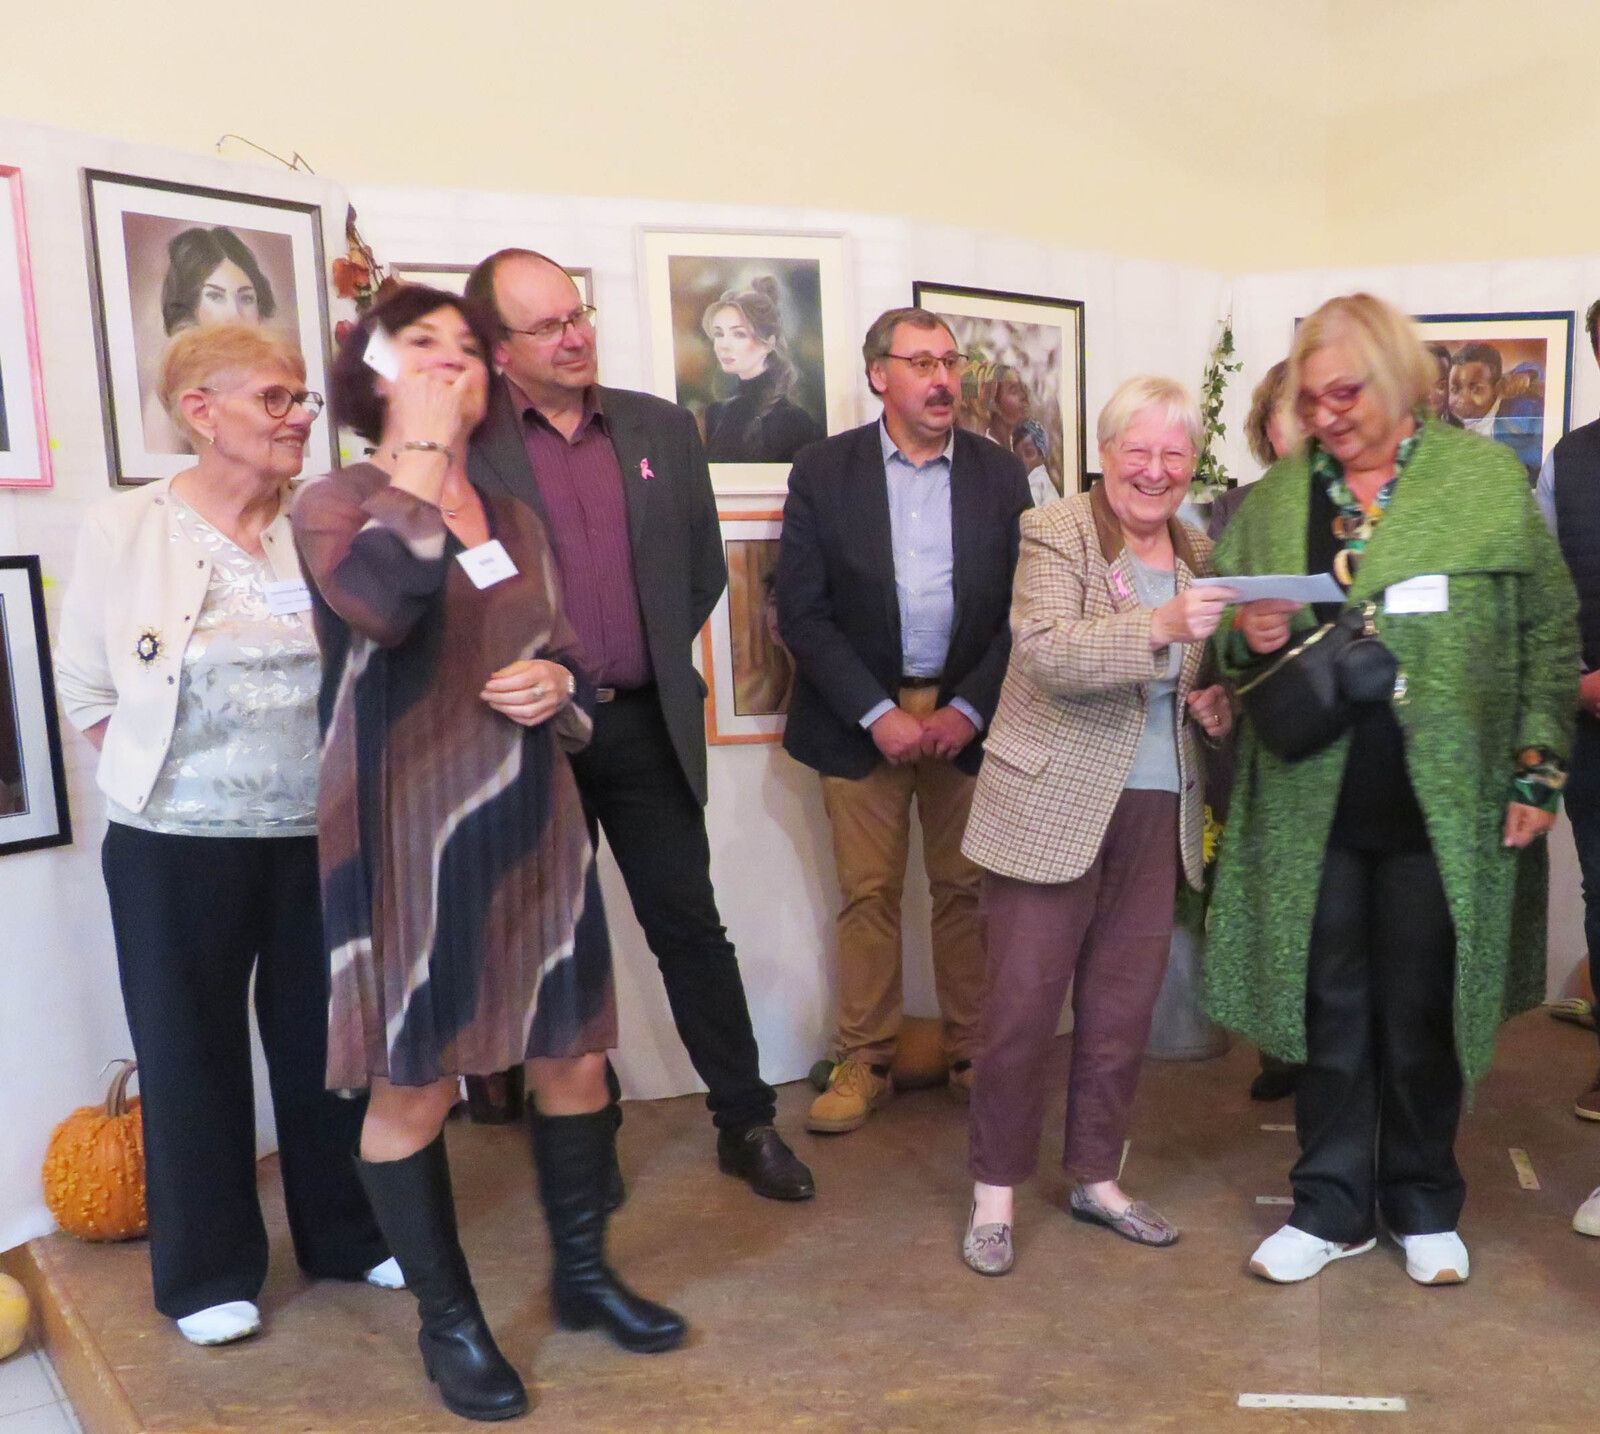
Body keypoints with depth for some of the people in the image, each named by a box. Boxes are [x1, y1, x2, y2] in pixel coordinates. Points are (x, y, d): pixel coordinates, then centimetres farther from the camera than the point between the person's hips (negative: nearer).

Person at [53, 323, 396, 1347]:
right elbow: (86, 689, 2)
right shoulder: (124, 530, -6)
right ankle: (210, 1270, 28)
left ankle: (350, 1234, 33)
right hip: (179, 847, -1)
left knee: (330, 1043, 14)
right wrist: (166, 778, 2)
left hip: (324, 838, 2)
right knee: (193, 1053, 10)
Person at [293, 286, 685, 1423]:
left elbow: (575, 664, 19)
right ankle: (449, 1320, 25)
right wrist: (422, 453, -19)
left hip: (533, 815, 6)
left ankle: (583, 1272, 34)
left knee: (572, 1055, 12)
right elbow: (381, 606, -28)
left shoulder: (517, 520, 13)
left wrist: (559, 686, -4)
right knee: (413, 1084, 5)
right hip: (408, 821, -5)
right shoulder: (336, 501, -5)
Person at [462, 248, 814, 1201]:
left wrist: (659, 668, 11)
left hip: (647, 725, 2)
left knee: (691, 926, 8)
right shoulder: (463, 442, -5)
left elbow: (704, 571, 13)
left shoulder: (664, 428, 6)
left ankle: (747, 1122, 22)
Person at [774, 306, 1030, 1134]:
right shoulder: (823, 472, -2)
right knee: (867, 894, 3)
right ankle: (864, 1061, 16)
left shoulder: (999, 474, 4)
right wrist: (876, 714, -12)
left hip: (968, 713, 2)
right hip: (862, 715, -1)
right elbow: (801, 611, -5)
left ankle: (971, 1053, 21)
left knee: (966, 890, 7)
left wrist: (969, 709, -8)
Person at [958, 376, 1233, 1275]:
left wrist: (1220, 703, 0)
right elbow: (1046, 654, -24)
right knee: (1023, 1008, 3)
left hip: (1158, 815, 6)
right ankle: (996, 1193, 19)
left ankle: (1097, 1178, 32)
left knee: (1124, 1011, 14)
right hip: (1053, 806, -5)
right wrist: (1159, 626, -36)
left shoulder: (1199, 552, 10)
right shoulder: (1055, 534, -8)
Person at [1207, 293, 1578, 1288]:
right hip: (1312, 805, 2)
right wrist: (1254, 639, -10)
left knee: (1424, 1013, 11)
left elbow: (1551, 631, 1)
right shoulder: (1273, 498, 7)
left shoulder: (1490, 478, 0)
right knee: (1330, 1009, 11)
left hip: (1445, 805, -2)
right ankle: (1333, 1207, 27)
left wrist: (1538, 769, -4)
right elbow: (1233, 643, 13)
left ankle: (1425, 1205, 31)